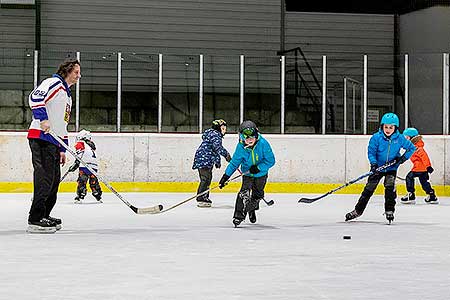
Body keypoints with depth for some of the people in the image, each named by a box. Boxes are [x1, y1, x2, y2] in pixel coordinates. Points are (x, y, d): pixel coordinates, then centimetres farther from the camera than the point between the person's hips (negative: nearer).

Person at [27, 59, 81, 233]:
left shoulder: (67, 95, 28)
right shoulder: (54, 82, -2)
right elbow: (35, 98, -20)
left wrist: (62, 149, 24)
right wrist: (42, 118, -30)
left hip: (53, 141, 10)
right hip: (41, 136, -10)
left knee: (54, 179, 12)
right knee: (45, 178, -15)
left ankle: (44, 216, 21)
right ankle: (35, 219, -16)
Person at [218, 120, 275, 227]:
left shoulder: (263, 144, -25)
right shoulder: (241, 147, -19)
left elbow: (270, 160, -22)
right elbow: (234, 162, -9)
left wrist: (258, 167, -33)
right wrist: (226, 176, -14)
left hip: (261, 174, 1)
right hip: (247, 174, -1)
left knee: (257, 195, 16)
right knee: (244, 192, -23)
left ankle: (252, 210, 47)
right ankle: (239, 215, -20)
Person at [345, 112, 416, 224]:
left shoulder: (400, 138, -10)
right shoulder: (376, 137, -14)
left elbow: (412, 148, 2)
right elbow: (371, 152, -9)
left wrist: (403, 158, -11)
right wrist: (373, 163, -24)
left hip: (391, 168, 0)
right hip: (378, 167, 0)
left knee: (390, 187, -18)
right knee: (369, 188, 3)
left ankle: (389, 211, -6)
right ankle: (358, 210, 13)